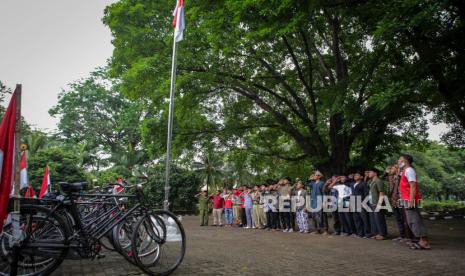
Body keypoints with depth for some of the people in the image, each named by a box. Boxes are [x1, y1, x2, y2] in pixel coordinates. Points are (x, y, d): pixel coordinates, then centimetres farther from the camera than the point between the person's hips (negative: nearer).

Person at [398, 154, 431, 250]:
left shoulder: (409, 170, -12)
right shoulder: (405, 171, 18)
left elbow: (413, 186, -21)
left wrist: (411, 201, -25)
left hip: (410, 200, -10)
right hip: (407, 200, 10)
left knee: (415, 221, -8)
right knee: (412, 221, 13)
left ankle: (424, 242, -4)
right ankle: (423, 241, 18)